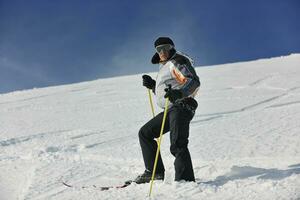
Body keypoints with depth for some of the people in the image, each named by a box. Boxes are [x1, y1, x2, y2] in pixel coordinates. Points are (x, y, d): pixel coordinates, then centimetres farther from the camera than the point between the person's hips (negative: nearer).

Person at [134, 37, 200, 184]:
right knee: (144, 133, 13)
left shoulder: (177, 62, -4)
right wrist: (152, 85, 16)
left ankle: (186, 180, -23)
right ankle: (155, 172, 12)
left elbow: (194, 82, -19)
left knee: (177, 145, -21)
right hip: (170, 110, 10)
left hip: (181, 107, -10)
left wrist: (179, 93, -35)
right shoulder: (165, 66, 25)